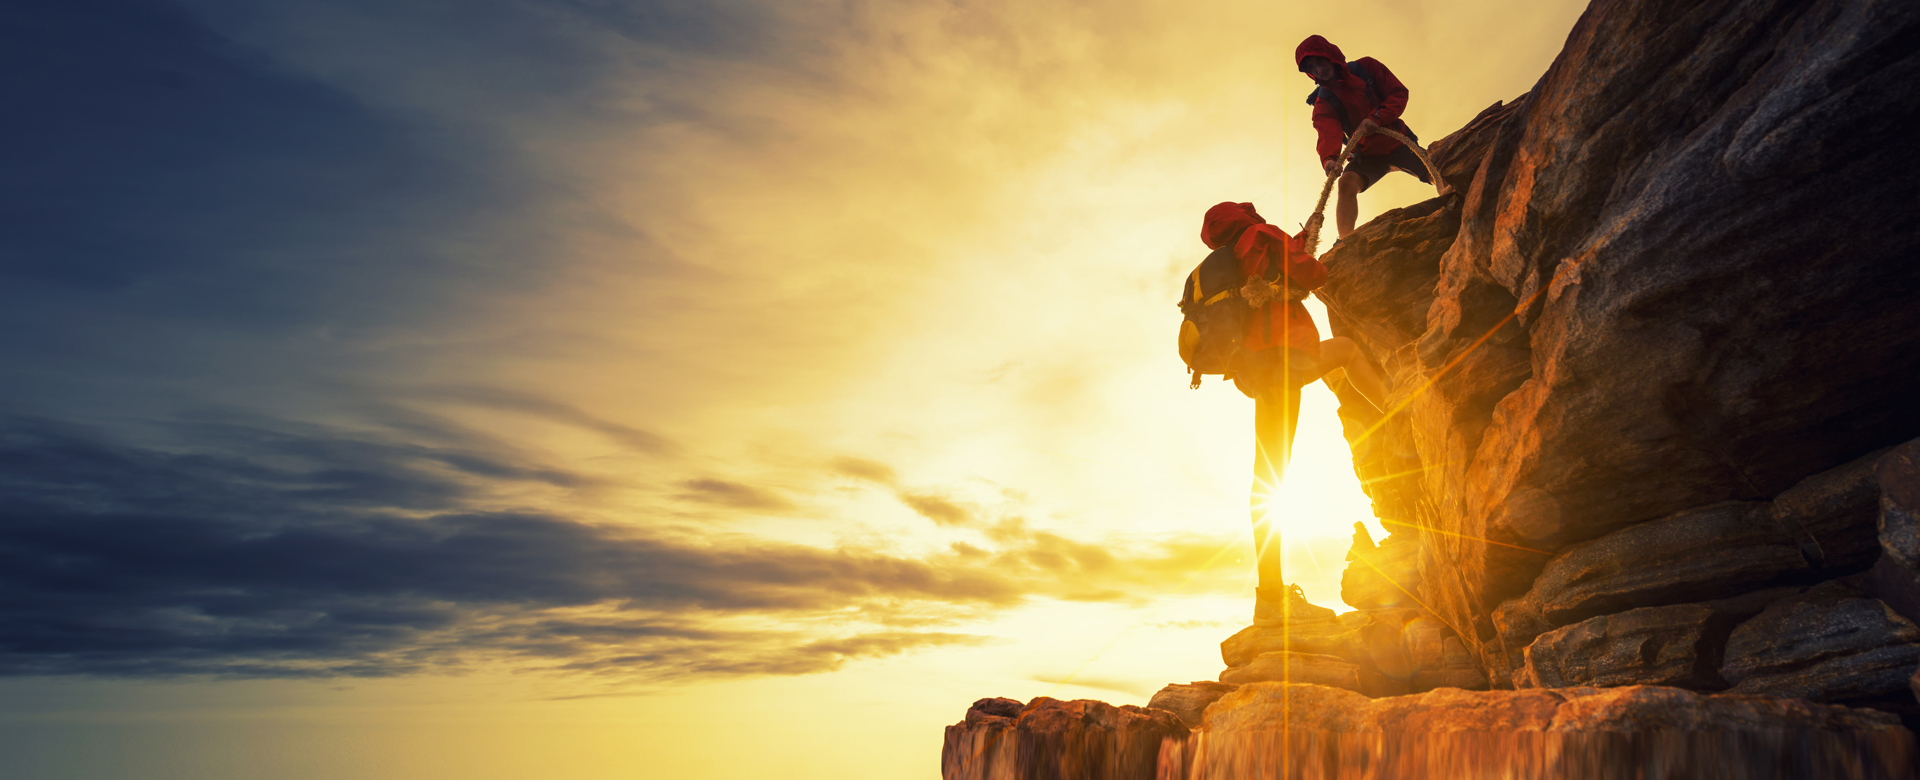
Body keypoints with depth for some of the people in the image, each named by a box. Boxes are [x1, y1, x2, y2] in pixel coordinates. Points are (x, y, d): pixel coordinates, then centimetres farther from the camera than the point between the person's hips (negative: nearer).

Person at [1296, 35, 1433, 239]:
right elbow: (1328, 134, -29)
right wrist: (1329, 158, -52)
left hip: (1398, 143, 2)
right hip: (1368, 155, -2)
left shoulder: (1366, 67, -7)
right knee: (1347, 183, -31)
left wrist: (1376, 117, -29)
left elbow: (1399, 93, -11)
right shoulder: (1323, 103, -11)